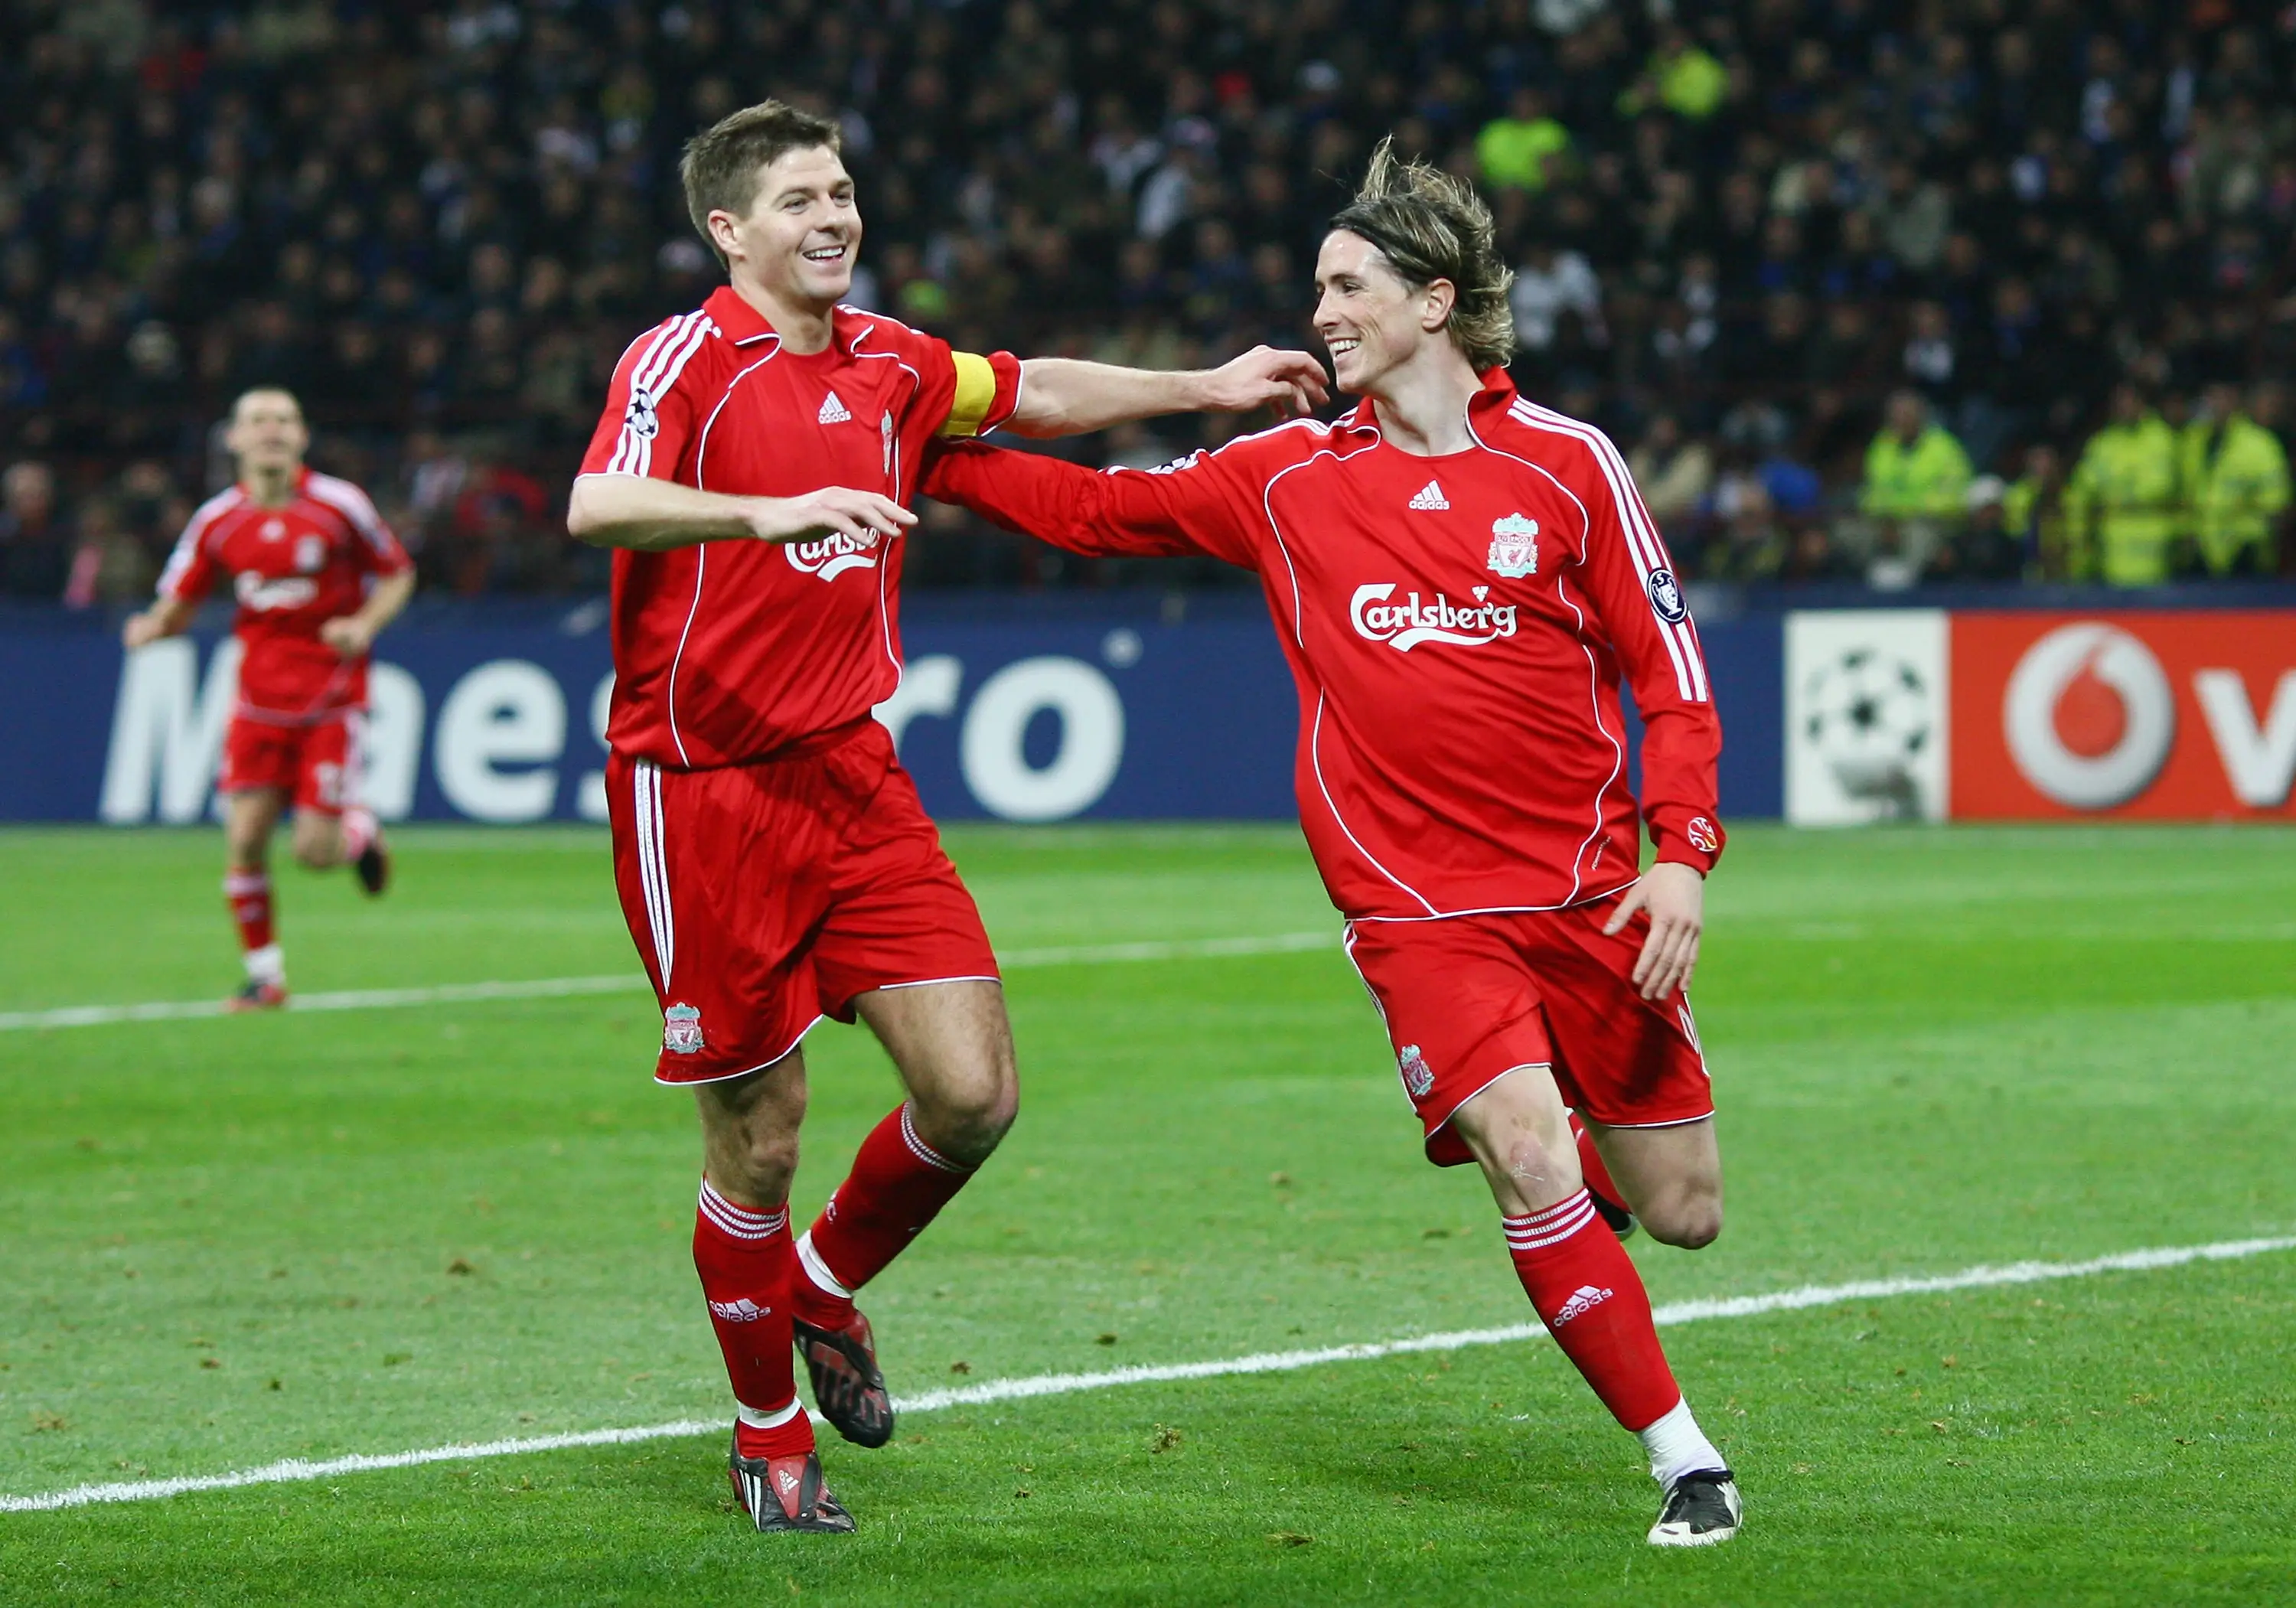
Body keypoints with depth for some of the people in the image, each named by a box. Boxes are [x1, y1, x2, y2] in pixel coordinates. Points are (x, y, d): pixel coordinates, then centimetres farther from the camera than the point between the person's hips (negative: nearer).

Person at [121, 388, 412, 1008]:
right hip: (260, 696, 2)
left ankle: (358, 830, 29)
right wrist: (152, 627, -18)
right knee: (244, 839, -8)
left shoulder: (339, 505, -6)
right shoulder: (217, 521, 0)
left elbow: (398, 575, 5)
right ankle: (264, 973, 9)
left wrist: (365, 624, -13)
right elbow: (177, 604, 5)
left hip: (332, 695, -2)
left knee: (314, 852, -9)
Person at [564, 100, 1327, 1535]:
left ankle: (827, 1285, 25)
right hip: (702, 790, -6)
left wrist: (1205, 388, 29)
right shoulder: (687, 359, -10)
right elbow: (598, 505, -29)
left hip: (851, 773, 6)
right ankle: (772, 1442, 21)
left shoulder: (888, 364, 10)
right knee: (759, 1139, 1)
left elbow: (1032, 393, 30)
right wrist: (772, 512, -43)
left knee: (974, 1094, -5)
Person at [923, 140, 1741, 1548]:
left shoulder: (1565, 462, 1)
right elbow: (1090, 507, 15)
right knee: (1526, 1154, -22)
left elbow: (1667, 665, 3)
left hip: (1589, 892, 0)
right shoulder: (1286, 478, 5)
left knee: (1681, 1212, 3)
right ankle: (1684, 1456, -11)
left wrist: (1682, 852, -8)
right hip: (1418, 905, 0)